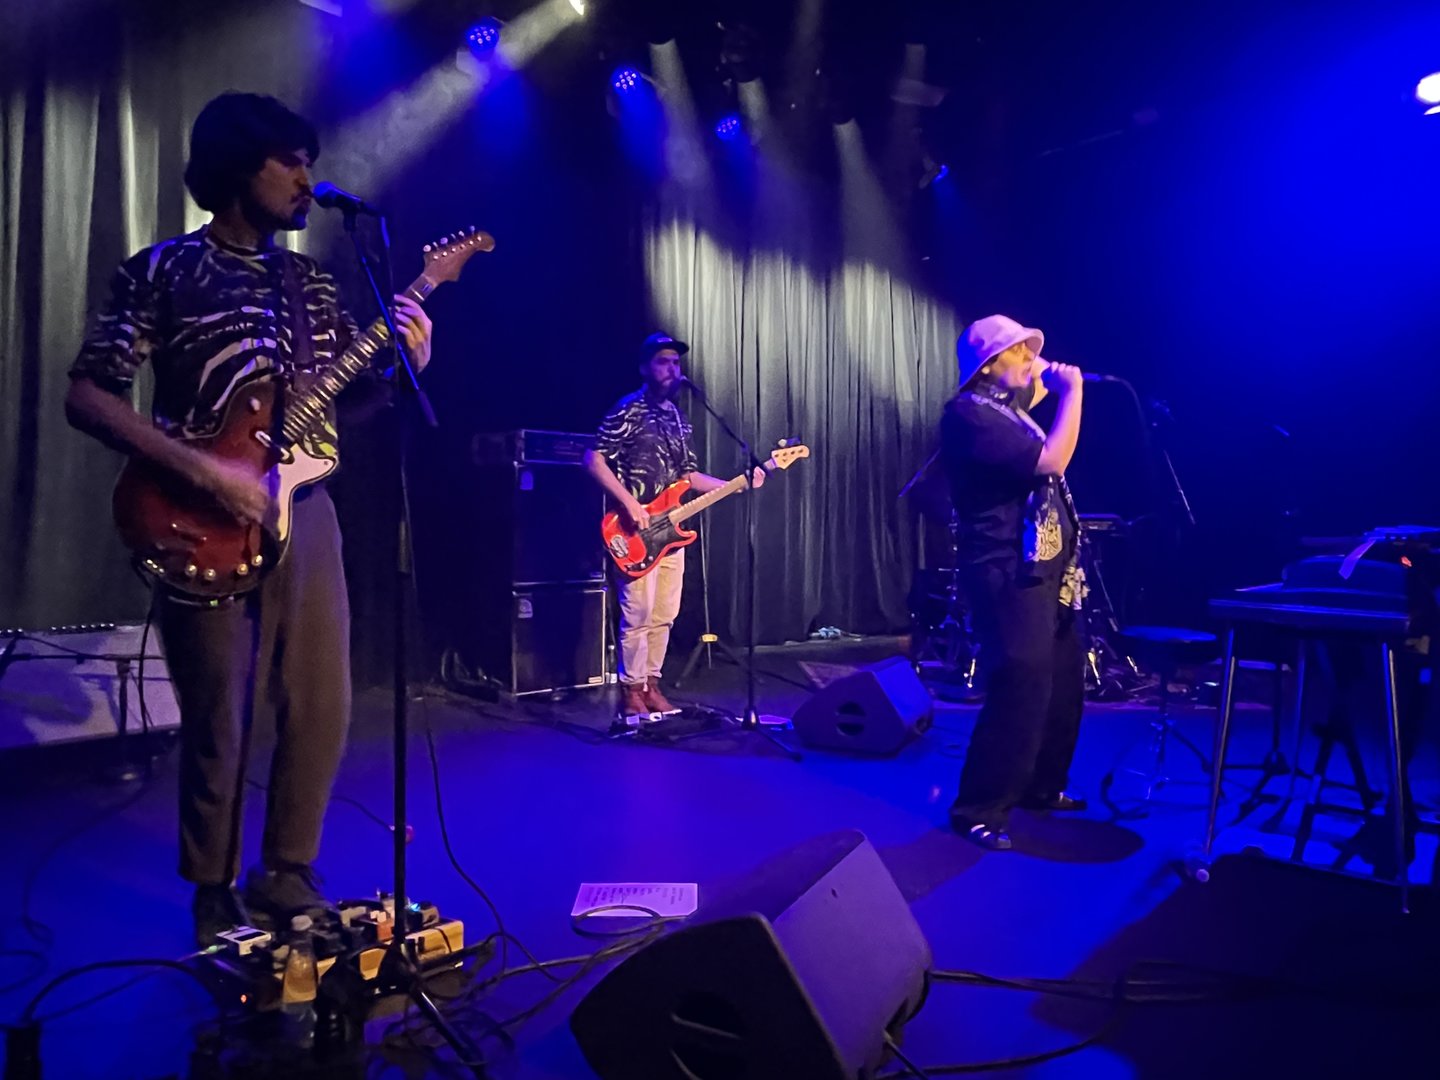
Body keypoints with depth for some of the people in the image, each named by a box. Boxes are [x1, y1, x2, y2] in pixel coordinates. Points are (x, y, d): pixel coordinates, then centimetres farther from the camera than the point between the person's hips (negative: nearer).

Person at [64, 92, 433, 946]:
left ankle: (286, 875, 24)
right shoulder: (162, 270, -1)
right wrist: (203, 470, -17)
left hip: (304, 509, 5)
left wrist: (404, 366, -6)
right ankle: (215, 901, 20)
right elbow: (87, 397, -6)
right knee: (220, 725, 2)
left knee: (321, 708, 6)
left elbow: (353, 397, 15)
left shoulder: (311, 282, 14)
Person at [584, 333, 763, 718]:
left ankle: (651, 684, 22)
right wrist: (628, 502, -21)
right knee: (638, 615, -6)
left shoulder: (679, 420, 16)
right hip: (636, 530, -7)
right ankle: (632, 691, 6)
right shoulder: (628, 410, -8)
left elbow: (688, 475, 17)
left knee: (664, 616, 10)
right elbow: (594, 460, -14)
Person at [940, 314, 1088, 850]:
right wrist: (1072, 389, -12)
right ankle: (979, 810, -1)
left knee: (1063, 683, 13)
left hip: (1046, 568, 10)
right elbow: (1051, 460, -21)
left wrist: (1048, 382, 21)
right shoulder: (969, 412, -13)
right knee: (1020, 689, -12)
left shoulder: (1005, 408, 17)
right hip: (1010, 573, -10)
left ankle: (1041, 786, 28)